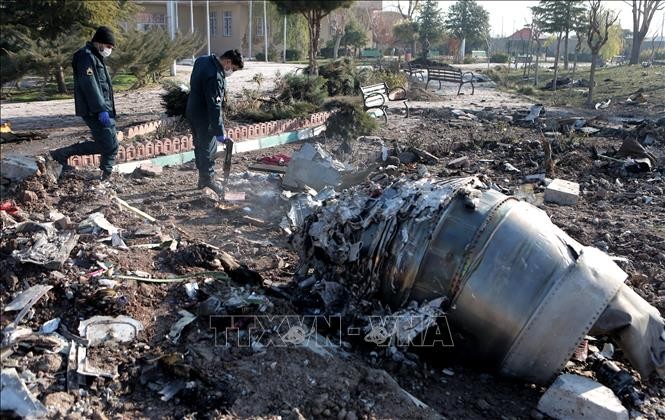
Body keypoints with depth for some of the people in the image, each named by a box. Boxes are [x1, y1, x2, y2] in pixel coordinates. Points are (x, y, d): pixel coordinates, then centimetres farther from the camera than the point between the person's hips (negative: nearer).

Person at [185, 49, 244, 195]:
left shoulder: (202, 60, 2)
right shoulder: (215, 77, -29)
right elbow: (214, 106, -30)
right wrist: (220, 133, -29)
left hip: (192, 112, 10)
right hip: (204, 117, -10)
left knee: (199, 145, 17)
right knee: (208, 148, 2)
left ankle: (203, 177, 28)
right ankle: (208, 179, 12)